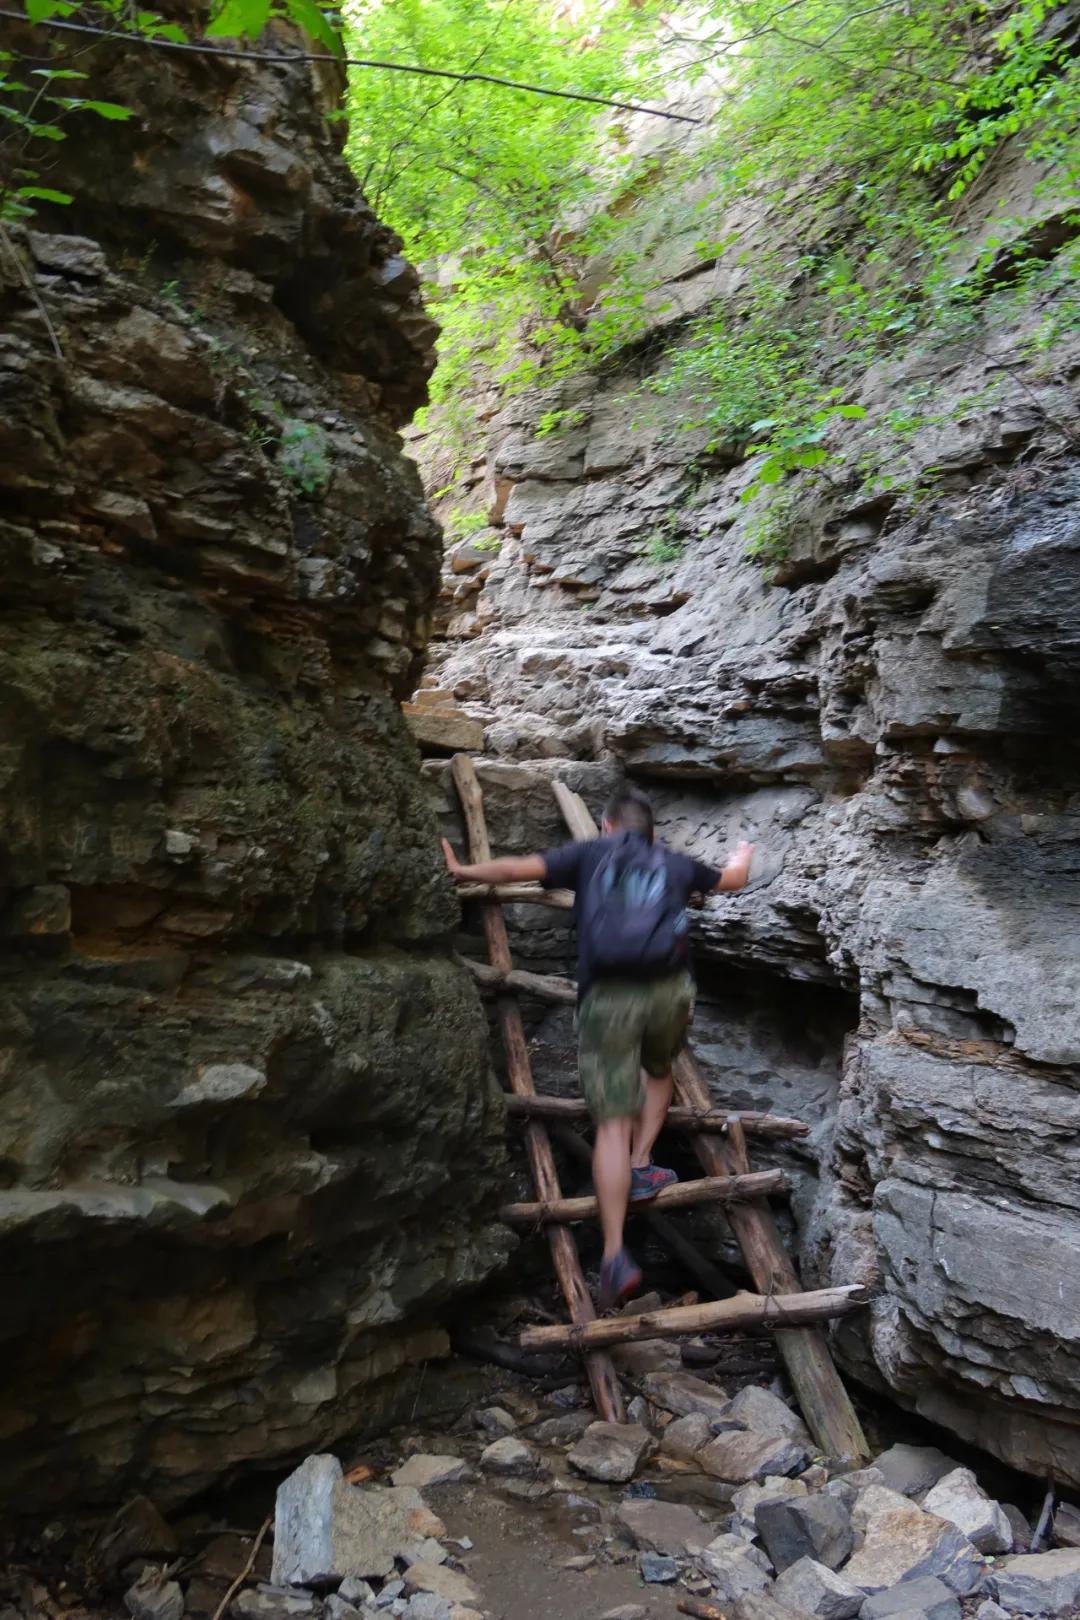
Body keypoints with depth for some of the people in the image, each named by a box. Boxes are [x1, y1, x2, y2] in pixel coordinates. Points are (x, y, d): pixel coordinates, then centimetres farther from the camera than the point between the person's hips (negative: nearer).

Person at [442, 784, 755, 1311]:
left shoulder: (589, 854, 15)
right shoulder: (676, 865, 22)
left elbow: (518, 868, 5)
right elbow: (732, 879, 41)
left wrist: (461, 871, 20)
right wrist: (744, 852, 63)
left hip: (607, 995, -2)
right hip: (668, 989, 2)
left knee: (612, 1125, -2)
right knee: (659, 1071, 35)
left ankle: (615, 1255, -9)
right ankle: (641, 1168, 24)